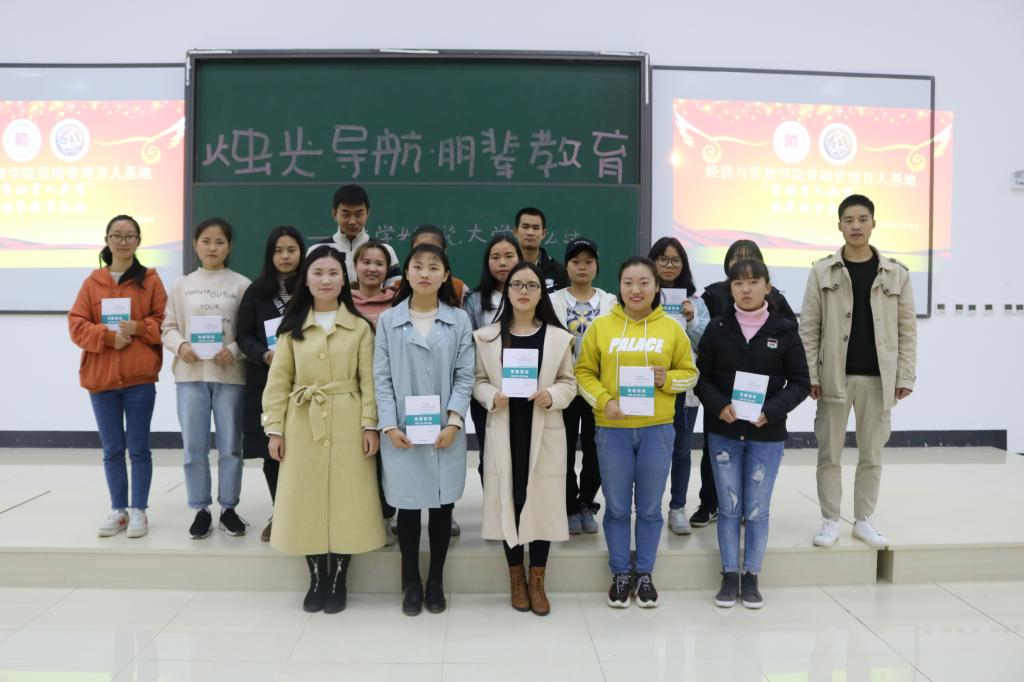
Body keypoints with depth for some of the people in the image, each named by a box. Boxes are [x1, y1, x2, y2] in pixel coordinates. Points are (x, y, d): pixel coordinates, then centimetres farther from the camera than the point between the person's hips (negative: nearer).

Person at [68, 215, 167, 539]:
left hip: (140, 377, -2)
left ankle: (138, 510, 14)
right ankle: (117, 510, 21)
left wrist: (138, 328, -16)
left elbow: (164, 321, 1)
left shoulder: (150, 279, 3)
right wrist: (109, 337, -13)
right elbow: (76, 325, 2)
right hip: (100, 377, 2)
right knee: (112, 449, 10)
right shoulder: (93, 281, 7)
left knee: (139, 448, 4)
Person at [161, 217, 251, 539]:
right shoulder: (181, 285, 8)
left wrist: (234, 350, -17)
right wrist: (180, 345, -11)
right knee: (194, 447, 6)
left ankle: (228, 508, 21)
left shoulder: (242, 285, 1)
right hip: (190, 374, 2)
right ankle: (201, 509, 19)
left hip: (230, 374, -2)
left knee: (230, 446, 7)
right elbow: (168, 327, 8)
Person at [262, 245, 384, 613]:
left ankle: (338, 581, 17)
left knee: (346, 498, 3)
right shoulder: (292, 327, 5)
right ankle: (316, 579, 22)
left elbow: (368, 380, -1)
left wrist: (370, 424, -8)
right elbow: (278, 381, 4)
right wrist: (274, 428, -2)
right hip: (303, 424, 2)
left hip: (347, 424, -1)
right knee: (307, 499, 6)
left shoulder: (359, 326, 2)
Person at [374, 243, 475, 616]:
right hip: (402, 431, 0)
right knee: (408, 506, 6)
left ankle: (436, 580, 24)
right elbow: (382, 377, 1)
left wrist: (453, 422, -10)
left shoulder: (459, 320, 3)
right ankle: (411, 582, 22)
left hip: (445, 431, 0)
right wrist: (389, 425, -8)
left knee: (442, 505, 8)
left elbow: (465, 376, 0)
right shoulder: (388, 320, 3)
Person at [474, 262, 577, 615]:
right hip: (504, 432, 0)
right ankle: (516, 578, 23)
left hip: (544, 432, 0)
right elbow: (478, 381, 4)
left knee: (542, 501, 4)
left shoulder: (558, 337, 4)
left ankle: (537, 581, 19)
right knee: (508, 500, 5)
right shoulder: (487, 336, 4)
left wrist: (552, 396, -15)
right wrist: (492, 397, -16)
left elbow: (569, 382, 5)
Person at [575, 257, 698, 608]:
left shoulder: (672, 328, 2)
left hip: (657, 428, 1)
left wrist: (667, 379, -12)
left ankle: (645, 574, 26)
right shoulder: (601, 326, 0)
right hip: (612, 429, 0)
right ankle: (620, 575, 24)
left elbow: (689, 372, 8)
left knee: (649, 507, 10)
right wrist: (604, 400, -14)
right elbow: (584, 372, 2)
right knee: (617, 507, 8)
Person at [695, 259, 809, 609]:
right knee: (729, 508, 9)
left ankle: (751, 577, 22)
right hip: (723, 432, 1)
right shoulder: (717, 328, -1)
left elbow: (800, 382, -1)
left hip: (767, 435, -1)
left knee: (757, 510, 7)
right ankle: (730, 576, 21)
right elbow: (701, 376, 2)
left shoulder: (784, 330, -4)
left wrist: (771, 410, -16)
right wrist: (719, 406, -15)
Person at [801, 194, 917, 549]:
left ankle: (863, 520, 24)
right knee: (829, 454, 6)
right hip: (835, 376, -1)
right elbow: (808, 327, -1)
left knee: (872, 455, 10)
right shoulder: (822, 271, 0)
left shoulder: (896, 273, 3)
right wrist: (809, 375, -7)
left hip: (878, 378, 1)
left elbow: (907, 328, 4)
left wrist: (905, 376, -3)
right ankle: (830, 521, 18)